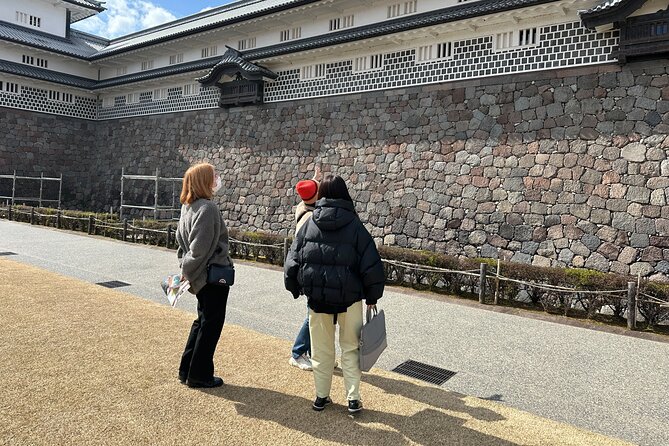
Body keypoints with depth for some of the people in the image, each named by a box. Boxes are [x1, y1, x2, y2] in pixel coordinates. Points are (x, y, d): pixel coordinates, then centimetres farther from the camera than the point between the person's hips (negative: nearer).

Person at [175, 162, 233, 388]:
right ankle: (199, 375, 17)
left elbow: (182, 240, 13)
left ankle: (187, 370, 29)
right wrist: (188, 272, -11)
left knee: (203, 321, 20)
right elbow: (199, 248, -24)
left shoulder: (188, 207, 8)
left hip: (203, 277, 9)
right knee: (211, 324, 5)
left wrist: (186, 270, 14)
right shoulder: (207, 208, -21)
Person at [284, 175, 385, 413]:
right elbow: (371, 265, -8)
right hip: (349, 298, -2)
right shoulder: (353, 224, -7)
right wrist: (372, 297, 4)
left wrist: (296, 289, 17)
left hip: (317, 297, 2)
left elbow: (292, 261, 1)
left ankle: (321, 396, 26)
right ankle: (353, 398, 17)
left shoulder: (310, 223, -1)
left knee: (321, 349, 16)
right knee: (350, 348, 13)